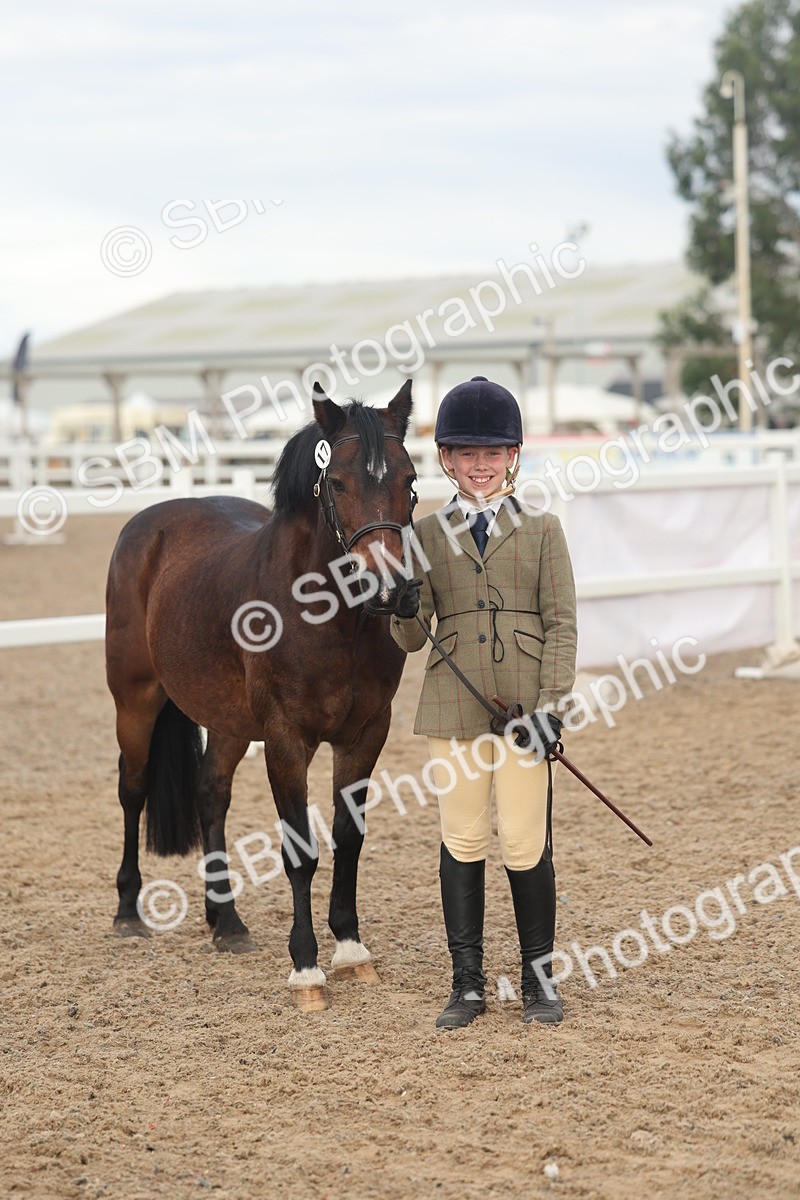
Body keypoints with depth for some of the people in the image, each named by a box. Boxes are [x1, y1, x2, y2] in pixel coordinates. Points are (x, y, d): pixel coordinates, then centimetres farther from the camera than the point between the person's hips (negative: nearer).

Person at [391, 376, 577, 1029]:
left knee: (525, 843, 0)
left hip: (524, 704, -1)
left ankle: (539, 977, 16)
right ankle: (468, 983, 15)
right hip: (454, 707, 1)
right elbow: (410, 637, 4)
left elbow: (562, 624, 1)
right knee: (461, 842, 6)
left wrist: (551, 704, -9)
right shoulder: (427, 534, 7)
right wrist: (403, 608, -19)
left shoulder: (542, 530, 4)